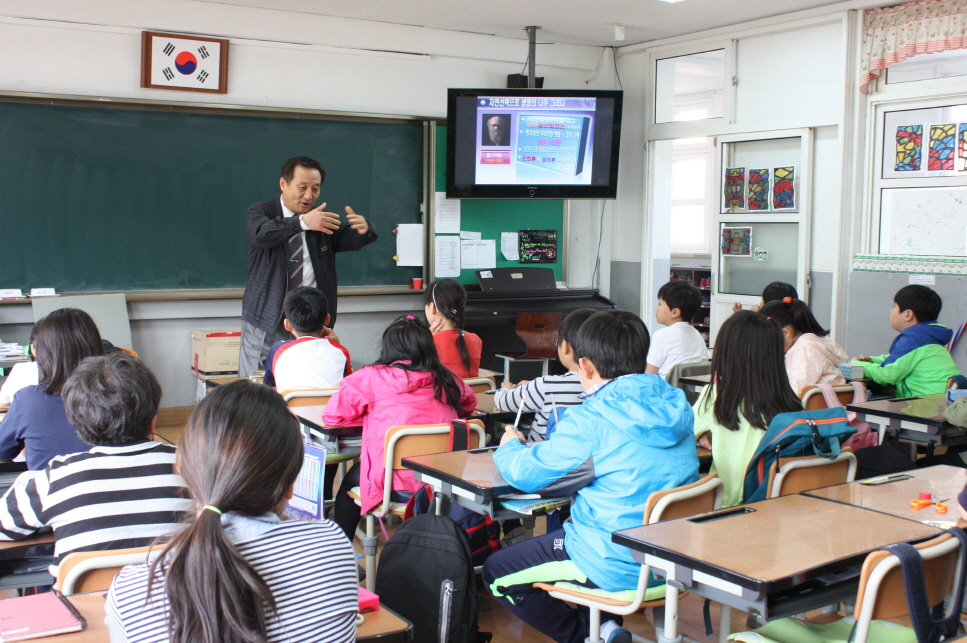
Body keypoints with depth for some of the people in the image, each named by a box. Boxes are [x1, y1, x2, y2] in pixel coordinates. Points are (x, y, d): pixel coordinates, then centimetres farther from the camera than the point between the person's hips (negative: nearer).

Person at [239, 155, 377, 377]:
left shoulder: (324, 218, 9)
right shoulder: (260, 213, -1)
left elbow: (350, 238, -5)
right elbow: (261, 233, -24)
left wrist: (363, 229, -29)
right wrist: (302, 222, -39)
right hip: (267, 320, -2)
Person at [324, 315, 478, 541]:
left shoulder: (373, 377, -3)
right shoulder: (446, 378, 7)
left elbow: (332, 415, 1)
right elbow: (470, 404, 26)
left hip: (399, 488, -4)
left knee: (350, 481, 29)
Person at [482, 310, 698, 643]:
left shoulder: (592, 420, -19)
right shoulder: (675, 404, 1)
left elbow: (526, 474, -12)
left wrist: (509, 447, 10)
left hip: (619, 565, -7)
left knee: (497, 573, 10)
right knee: (555, 537, 32)